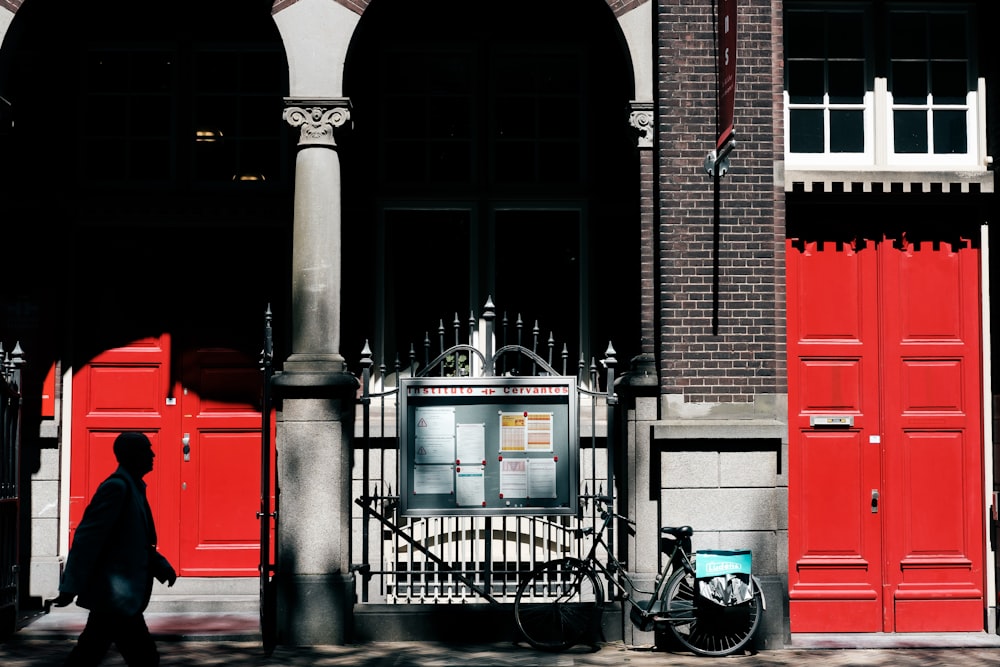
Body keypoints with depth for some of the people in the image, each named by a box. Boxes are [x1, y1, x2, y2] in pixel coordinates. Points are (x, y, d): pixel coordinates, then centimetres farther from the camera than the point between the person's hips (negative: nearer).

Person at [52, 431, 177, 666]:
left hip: (112, 595, 9)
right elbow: (88, 537, -20)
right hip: (116, 595, -9)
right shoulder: (117, 487, -14)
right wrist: (72, 586, -24)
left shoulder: (133, 487, 15)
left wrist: (162, 567, 13)